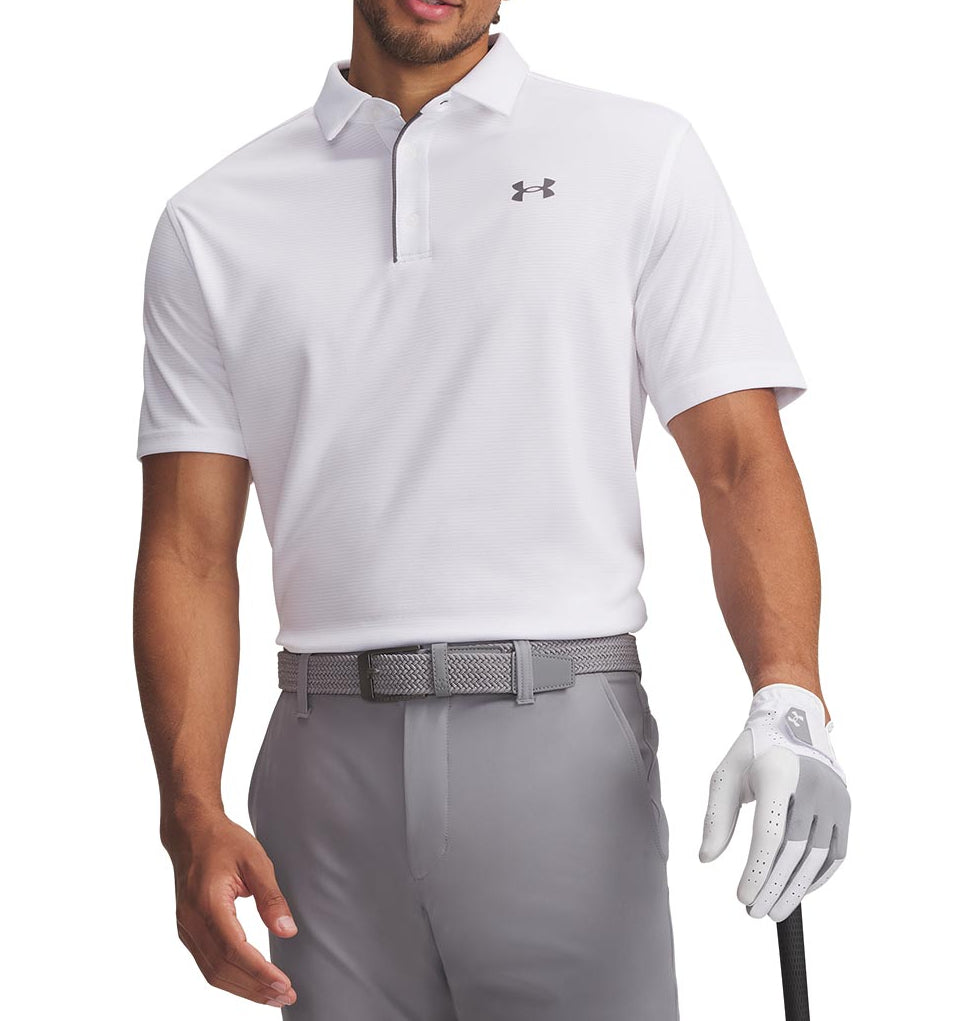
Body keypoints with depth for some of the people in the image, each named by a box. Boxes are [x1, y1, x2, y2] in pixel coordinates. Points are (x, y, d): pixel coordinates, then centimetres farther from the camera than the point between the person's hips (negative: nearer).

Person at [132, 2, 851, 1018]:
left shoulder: (640, 155, 6)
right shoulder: (212, 224, 9)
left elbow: (741, 465, -1)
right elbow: (191, 546, 5)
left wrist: (788, 704, -17)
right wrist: (192, 816, -7)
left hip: (563, 748, -1)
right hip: (329, 768, 2)